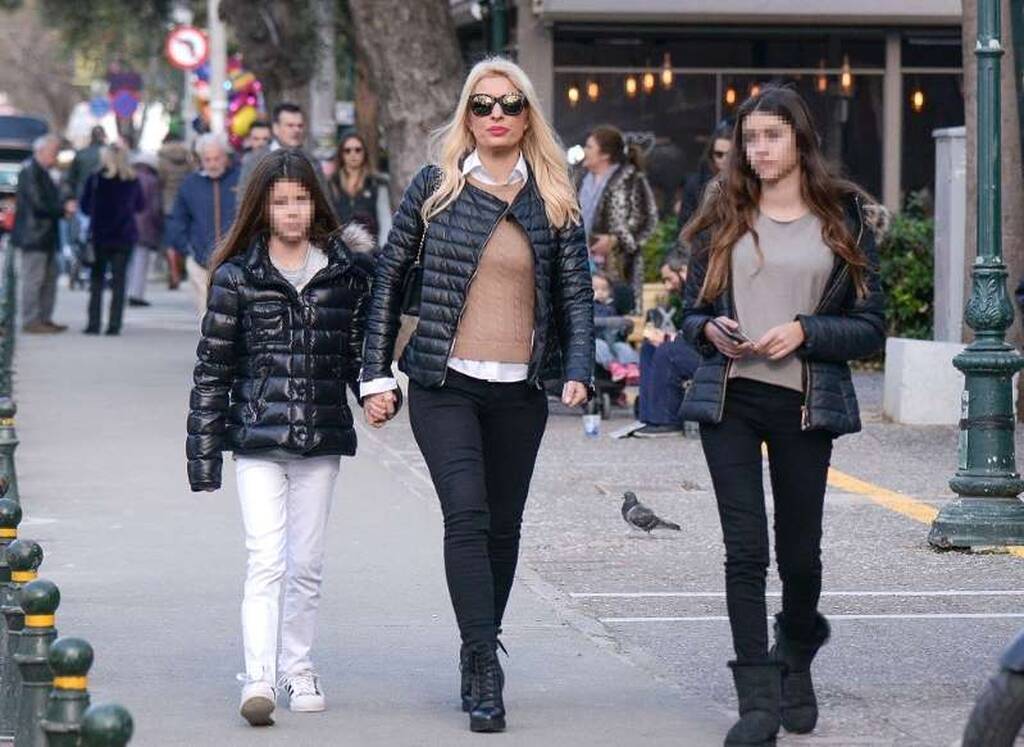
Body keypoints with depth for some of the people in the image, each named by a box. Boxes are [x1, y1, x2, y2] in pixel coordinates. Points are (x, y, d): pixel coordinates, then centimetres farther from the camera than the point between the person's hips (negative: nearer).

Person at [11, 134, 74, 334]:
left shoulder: (42, 173, 17)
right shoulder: (30, 171, -14)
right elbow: (38, 204, -20)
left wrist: (64, 209, 4)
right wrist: (63, 209, -13)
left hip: (46, 236, 10)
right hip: (34, 236, -10)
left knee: (49, 278, 11)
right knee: (33, 279, -6)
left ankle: (44, 319, 16)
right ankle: (30, 321, -3)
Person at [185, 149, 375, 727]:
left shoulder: (346, 270, 5)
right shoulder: (238, 277, 0)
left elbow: (361, 345, 15)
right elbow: (213, 368, 2)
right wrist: (203, 452, 0)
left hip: (321, 440, 2)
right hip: (257, 440, -2)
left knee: (307, 563, 9)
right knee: (266, 560, -12)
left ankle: (299, 669, 23)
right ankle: (259, 680, -15)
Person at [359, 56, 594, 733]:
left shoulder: (554, 200, 6)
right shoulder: (436, 186, 2)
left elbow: (576, 292, 6)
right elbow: (389, 276, 7)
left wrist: (578, 372, -10)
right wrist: (377, 376, 3)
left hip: (519, 391, 3)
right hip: (446, 384, -3)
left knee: (504, 526, 10)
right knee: (468, 516, -17)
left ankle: (477, 656, 26)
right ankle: (487, 670, -19)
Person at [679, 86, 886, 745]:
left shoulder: (846, 220, 3)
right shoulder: (724, 220, 10)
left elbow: (871, 327, 1)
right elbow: (691, 311, 14)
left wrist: (804, 331, -14)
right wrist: (711, 330, -9)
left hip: (806, 405, -1)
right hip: (730, 402, 1)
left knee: (800, 552, 7)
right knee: (746, 550, -7)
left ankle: (795, 655, 37)